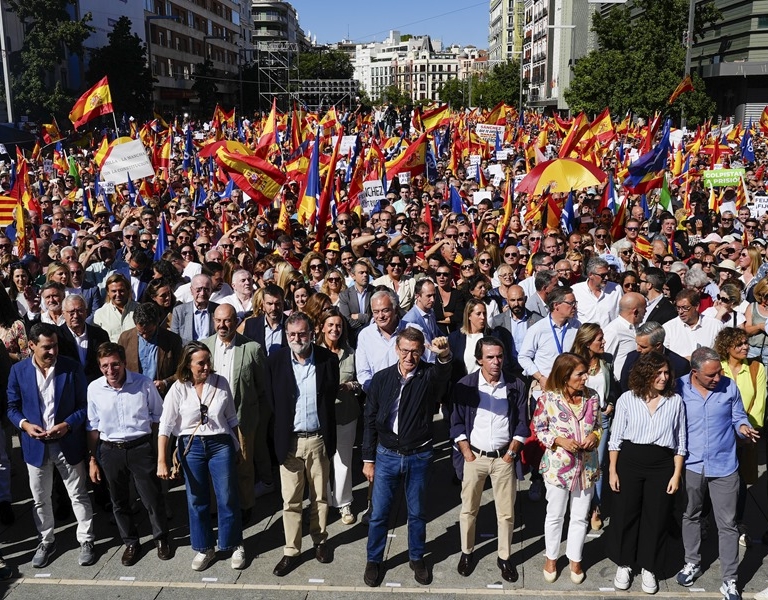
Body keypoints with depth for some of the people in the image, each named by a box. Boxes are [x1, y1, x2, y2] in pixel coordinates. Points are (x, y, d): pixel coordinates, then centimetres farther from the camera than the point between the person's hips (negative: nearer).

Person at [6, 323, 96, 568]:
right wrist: (24, 424, -15)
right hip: (36, 445, 2)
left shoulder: (72, 368, -8)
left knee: (79, 495, 8)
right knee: (40, 498, 15)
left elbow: (85, 405, -5)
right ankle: (46, 541, 34)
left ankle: (86, 540, 23)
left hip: (68, 443, -2)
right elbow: (12, 407, 4)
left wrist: (68, 424, -21)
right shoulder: (18, 370, -3)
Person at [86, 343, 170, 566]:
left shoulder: (144, 384, -11)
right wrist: (93, 460, 8)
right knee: (119, 501, 15)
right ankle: (131, 543, 35)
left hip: (141, 447, -2)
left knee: (152, 497, 7)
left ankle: (161, 538, 31)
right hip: (110, 451, 2)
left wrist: (161, 451, -1)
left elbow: (158, 416, 2)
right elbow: (93, 427, 5)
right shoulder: (94, 388, -6)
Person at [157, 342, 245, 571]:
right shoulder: (178, 389, -8)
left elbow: (232, 419, 7)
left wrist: (237, 447, 13)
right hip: (191, 447, 0)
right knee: (196, 500, 11)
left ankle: (235, 545, 23)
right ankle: (204, 548, 28)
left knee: (228, 498, 5)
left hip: (221, 444, 0)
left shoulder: (220, 383, -4)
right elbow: (165, 426, -8)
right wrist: (162, 461, -12)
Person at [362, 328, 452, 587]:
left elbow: (443, 373, -36)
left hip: (419, 457, -1)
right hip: (387, 456, 1)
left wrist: (444, 356, -59)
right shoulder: (381, 378, -4)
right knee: (379, 513, 10)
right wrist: (368, 459, 1)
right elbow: (370, 420, 1)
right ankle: (373, 560, 30)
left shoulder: (429, 376, -10)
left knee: (417, 513, 15)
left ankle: (417, 558, 36)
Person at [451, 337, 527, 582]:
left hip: (504, 457, 0)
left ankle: (504, 557, 25)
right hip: (474, 456, 0)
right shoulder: (465, 385, -6)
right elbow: (457, 422, -1)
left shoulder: (516, 386, -3)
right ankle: (467, 552, 29)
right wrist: (466, 452, -7)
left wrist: (511, 452, -5)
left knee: (506, 512, 7)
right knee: (469, 509, 10)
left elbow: (522, 424, 2)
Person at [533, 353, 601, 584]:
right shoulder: (548, 398, -15)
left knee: (580, 517, 16)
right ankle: (551, 557, 36)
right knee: (555, 515, 15)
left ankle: (575, 559, 36)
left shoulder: (592, 396, -5)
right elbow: (539, 429, -6)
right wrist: (559, 441, -20)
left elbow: (599, 425, 9)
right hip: (558, 466, -3)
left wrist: (595, 436, -12)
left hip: (586, 466, 3)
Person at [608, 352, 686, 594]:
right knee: (625, 513, 9)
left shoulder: (676, 401, -1)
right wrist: (612, 470, -2)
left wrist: (677, 474, 0)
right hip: (630, 462, -1)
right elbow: (615, 438, 0)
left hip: (662, 465, 1)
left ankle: (647, 567, 29)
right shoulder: (627, 399, -4)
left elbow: (680, 441, 4)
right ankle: (623, 564, 28)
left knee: (656, 517, 10)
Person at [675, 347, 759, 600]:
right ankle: (692, 562, 39)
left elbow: (738, 417, 5)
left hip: (724, 467, 0)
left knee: (727, 525, 6)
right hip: (690, 465, 1)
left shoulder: (729, 387, -8)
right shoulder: (679, 388, -11)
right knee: (690, 516, 19)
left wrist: (744, 428, -17)